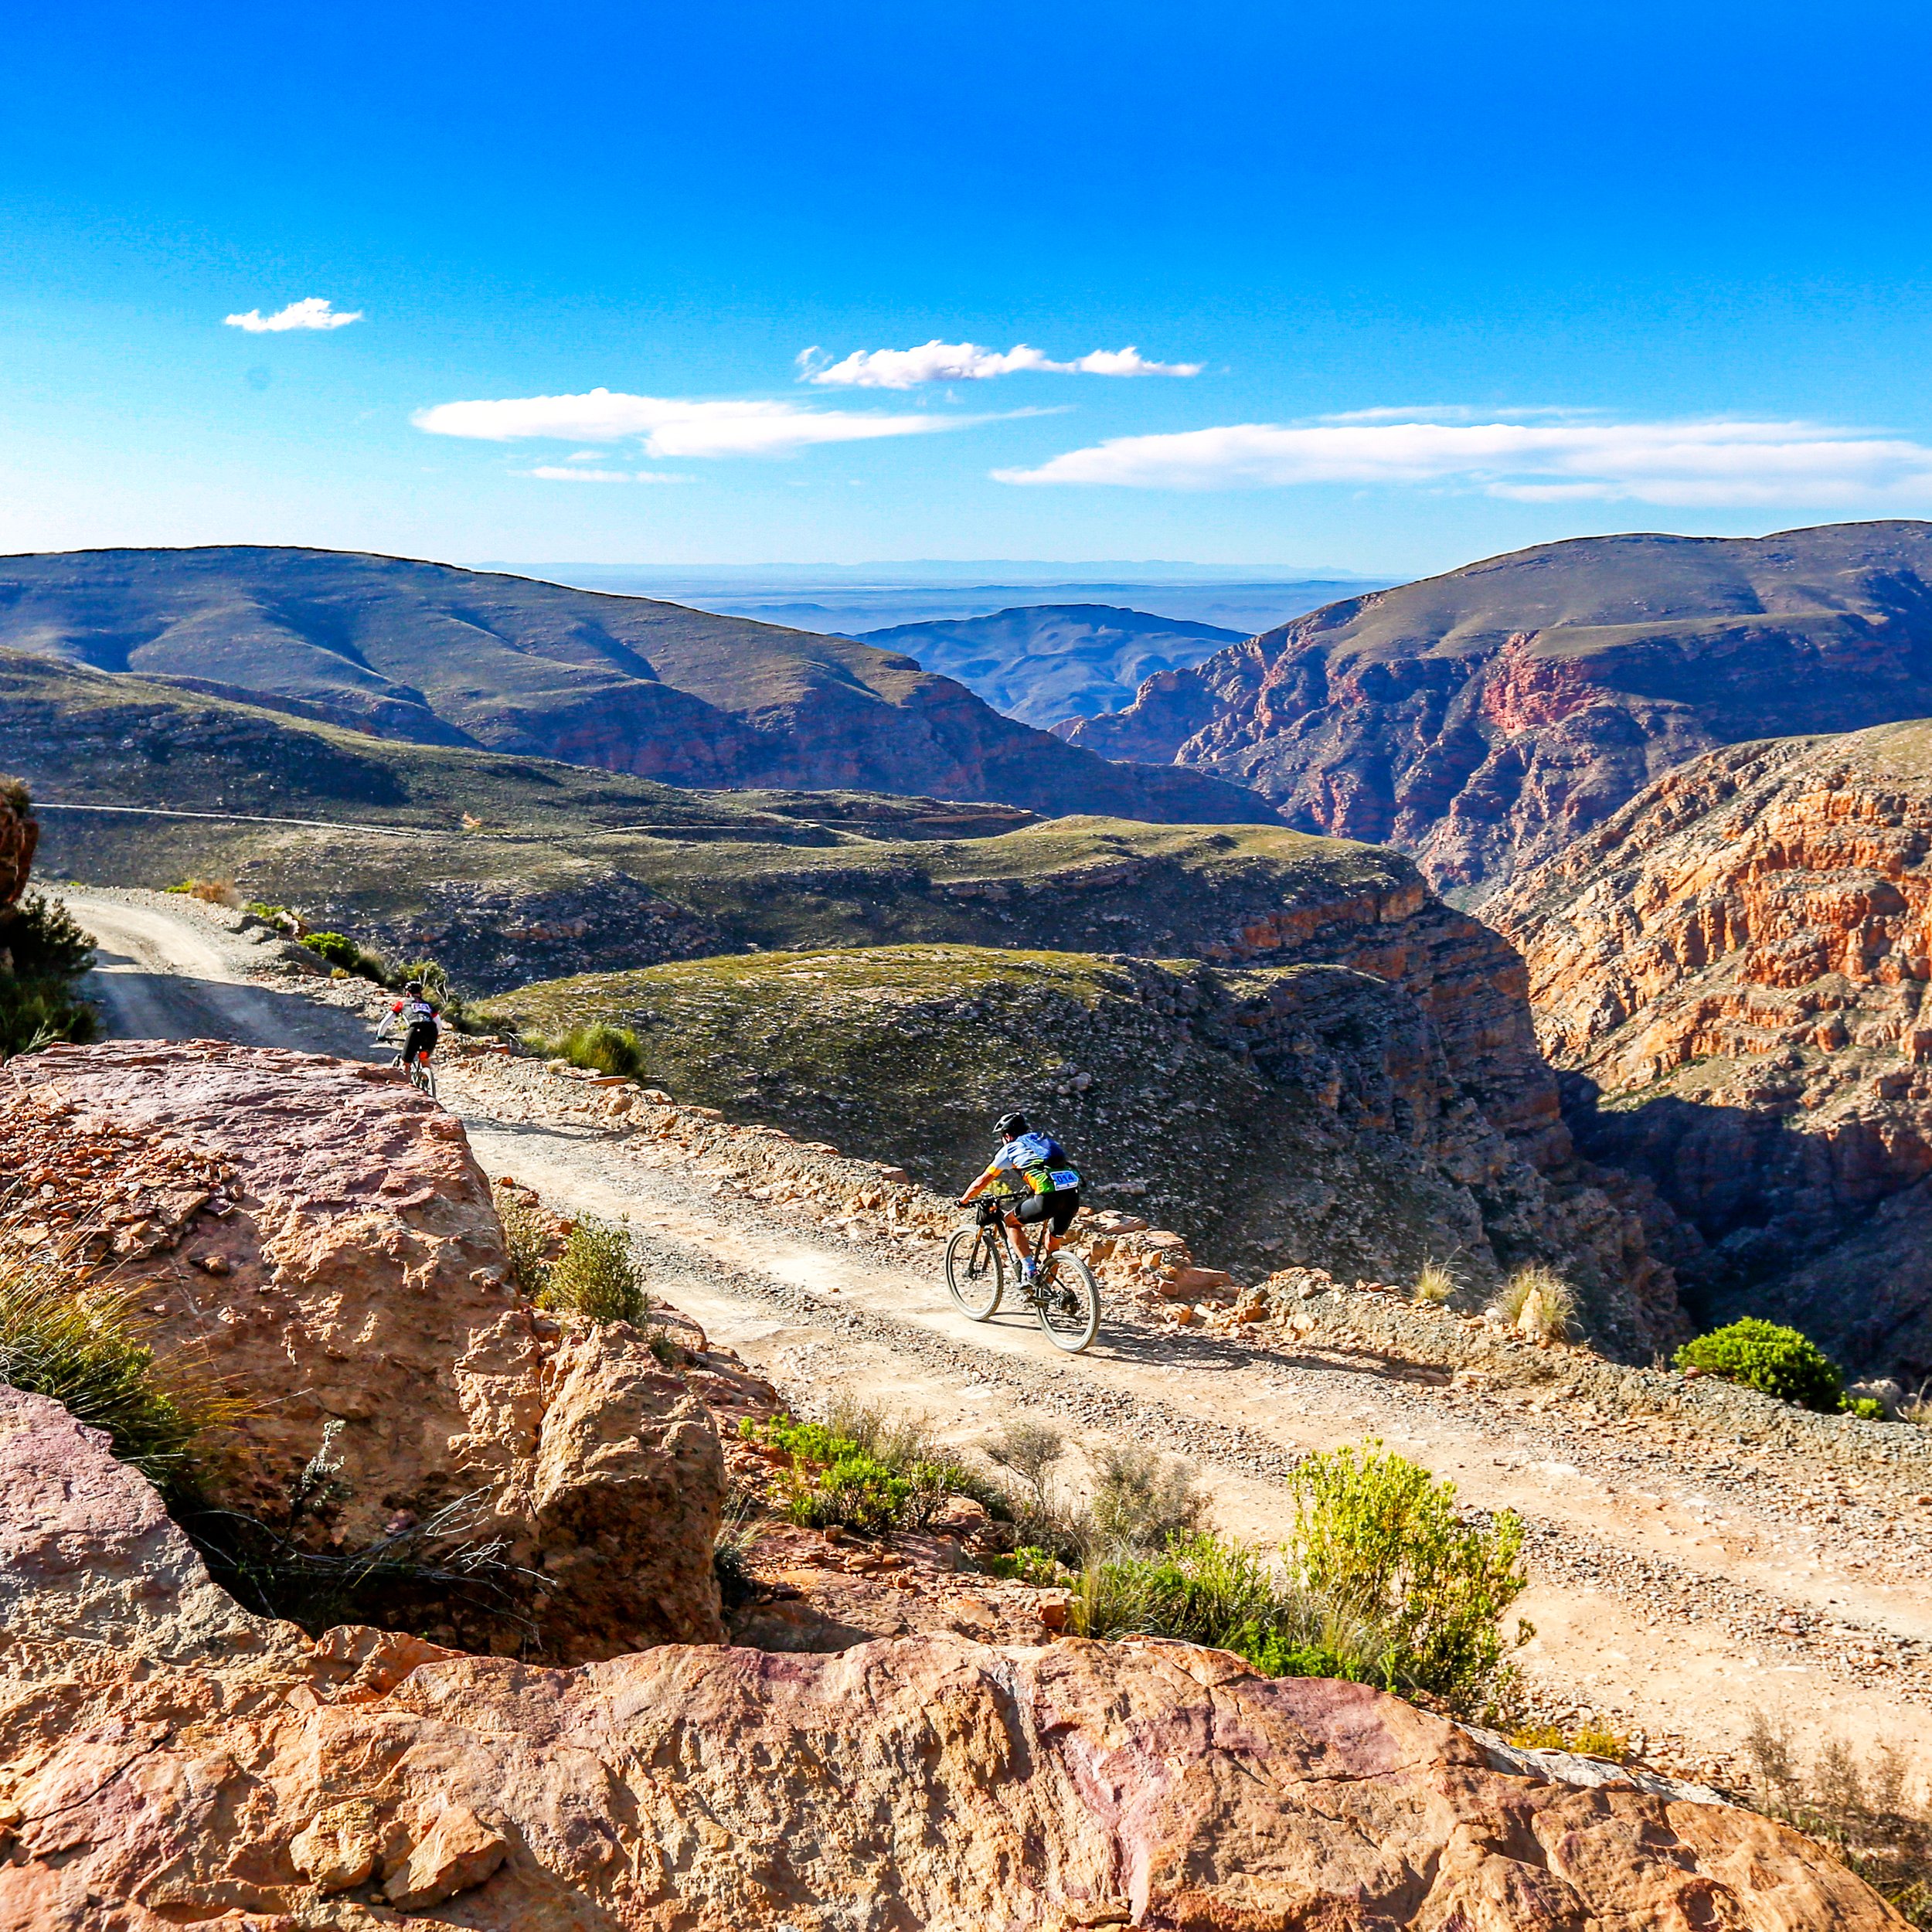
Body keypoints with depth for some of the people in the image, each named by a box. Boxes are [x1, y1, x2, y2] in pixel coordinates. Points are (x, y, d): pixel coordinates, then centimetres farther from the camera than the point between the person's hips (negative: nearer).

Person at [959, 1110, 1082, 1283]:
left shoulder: (1010, 1149, 14)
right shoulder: (1045, 1140, 30)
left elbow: (982, 1181, 21)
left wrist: (963, 1200, 35)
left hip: (1049, 1197, -6)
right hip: (1073, 1194, 6)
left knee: (1011, 1222, 18)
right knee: (1053, 1247, 24)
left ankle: (1029, 1270, 7)